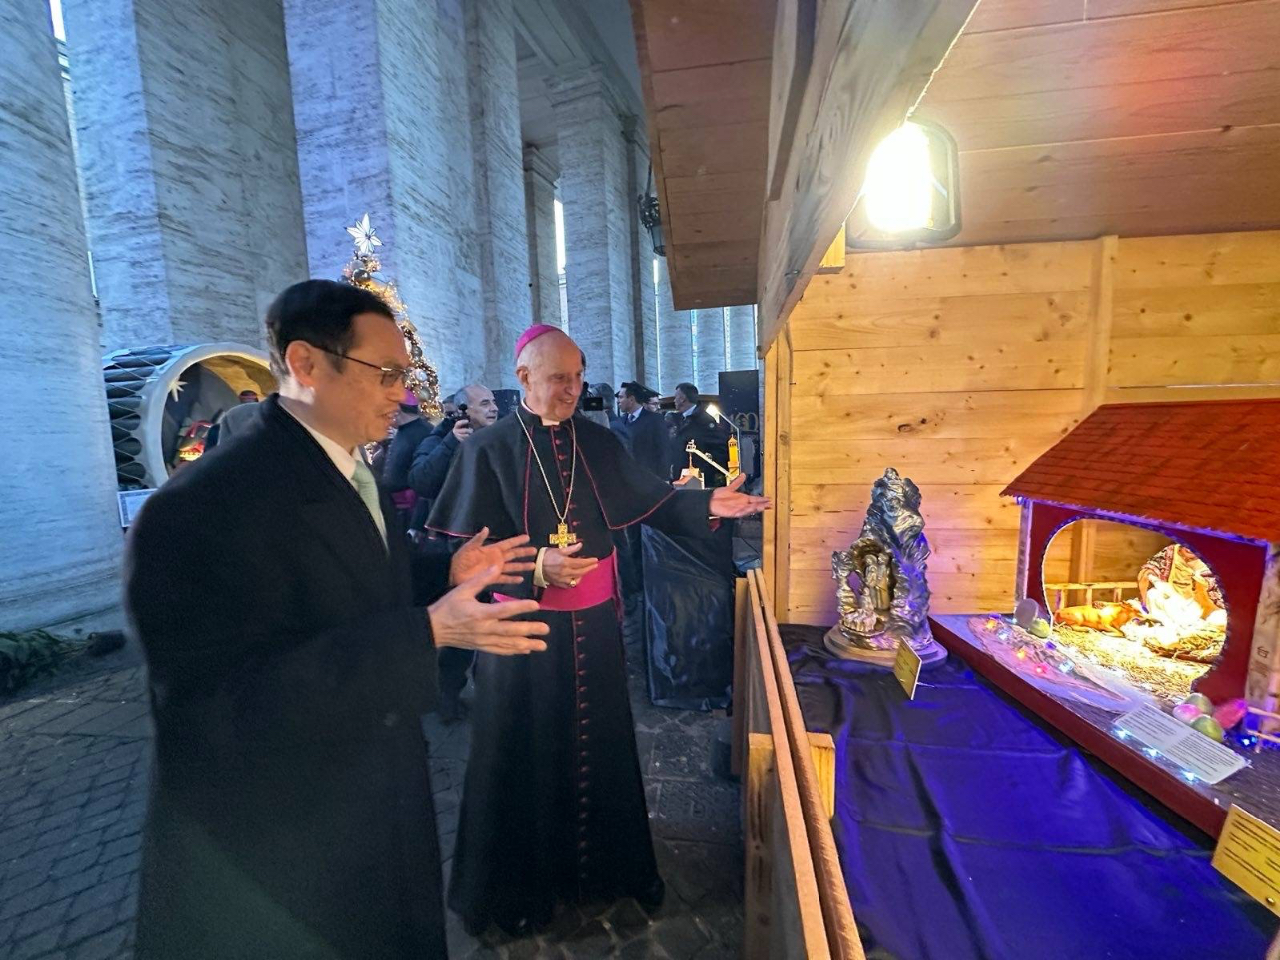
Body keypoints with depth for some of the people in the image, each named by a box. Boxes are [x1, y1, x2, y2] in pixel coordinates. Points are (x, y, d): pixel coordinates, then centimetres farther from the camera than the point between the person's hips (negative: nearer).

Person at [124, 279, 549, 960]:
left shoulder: (351, 473, 2)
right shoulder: (200, 509, -28)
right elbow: (222, 706, -30)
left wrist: (448, 572, -3)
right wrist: (429, 631, -35)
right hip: (271, 855, -8)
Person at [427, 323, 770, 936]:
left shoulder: (598, 442, 2)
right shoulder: (489, 449, -9)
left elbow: (652, 501, 1)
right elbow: (466, 549, -11)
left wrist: (707, 505, -14)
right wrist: (534, 567, -24)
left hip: (594, 622, 4)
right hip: (525, 625, -3)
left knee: (599, 742, 18)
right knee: (527, 754, 13)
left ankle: (605, 859, 43)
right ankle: (521, 883, 38)